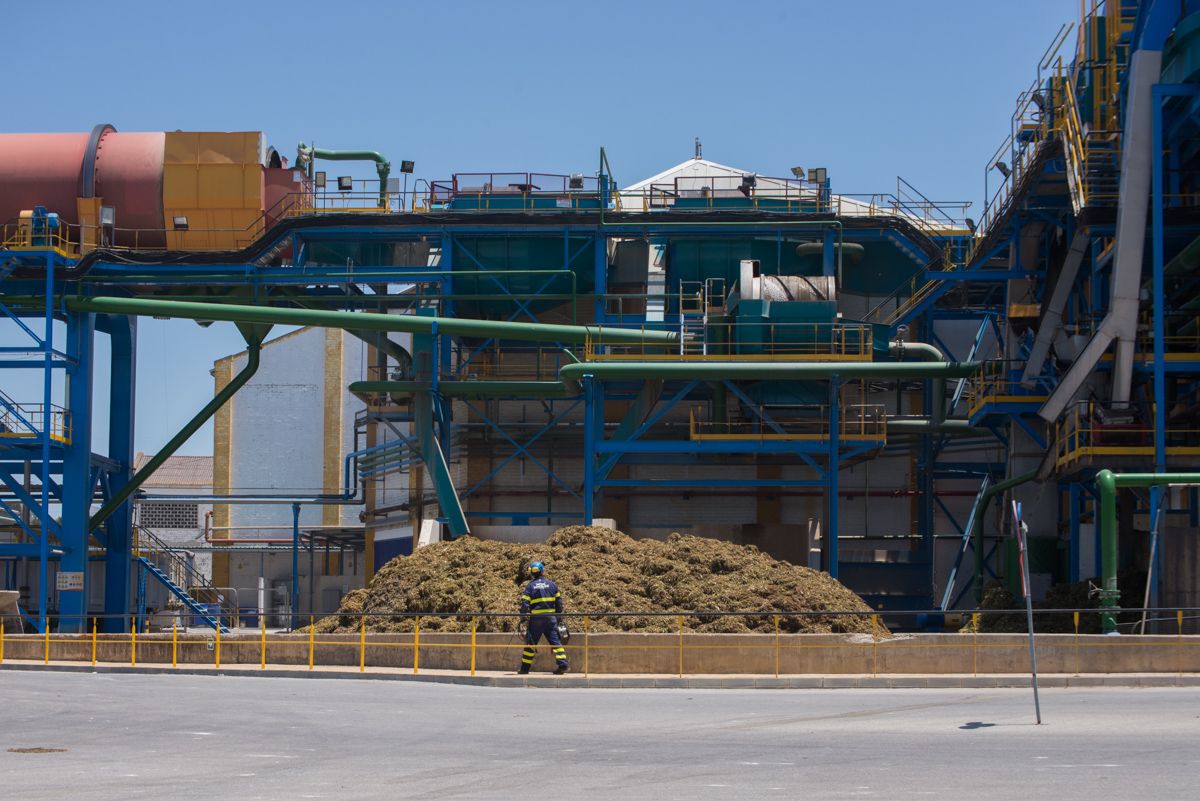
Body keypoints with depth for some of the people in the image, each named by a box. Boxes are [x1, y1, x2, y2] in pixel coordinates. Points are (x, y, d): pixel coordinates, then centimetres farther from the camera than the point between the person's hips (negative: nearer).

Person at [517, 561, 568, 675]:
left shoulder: (530, 586, -1)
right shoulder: (552, 584, 5)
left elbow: (524, 604, -6)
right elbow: (559, 602, 7)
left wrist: (524, 620, -1)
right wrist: (558, 616, 17)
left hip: (536, 619, -2)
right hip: (551, 618, 2)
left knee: (530, 644, 7)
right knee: (555, 641, 3)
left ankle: (525, 668, 12)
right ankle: (562, 664, -9)